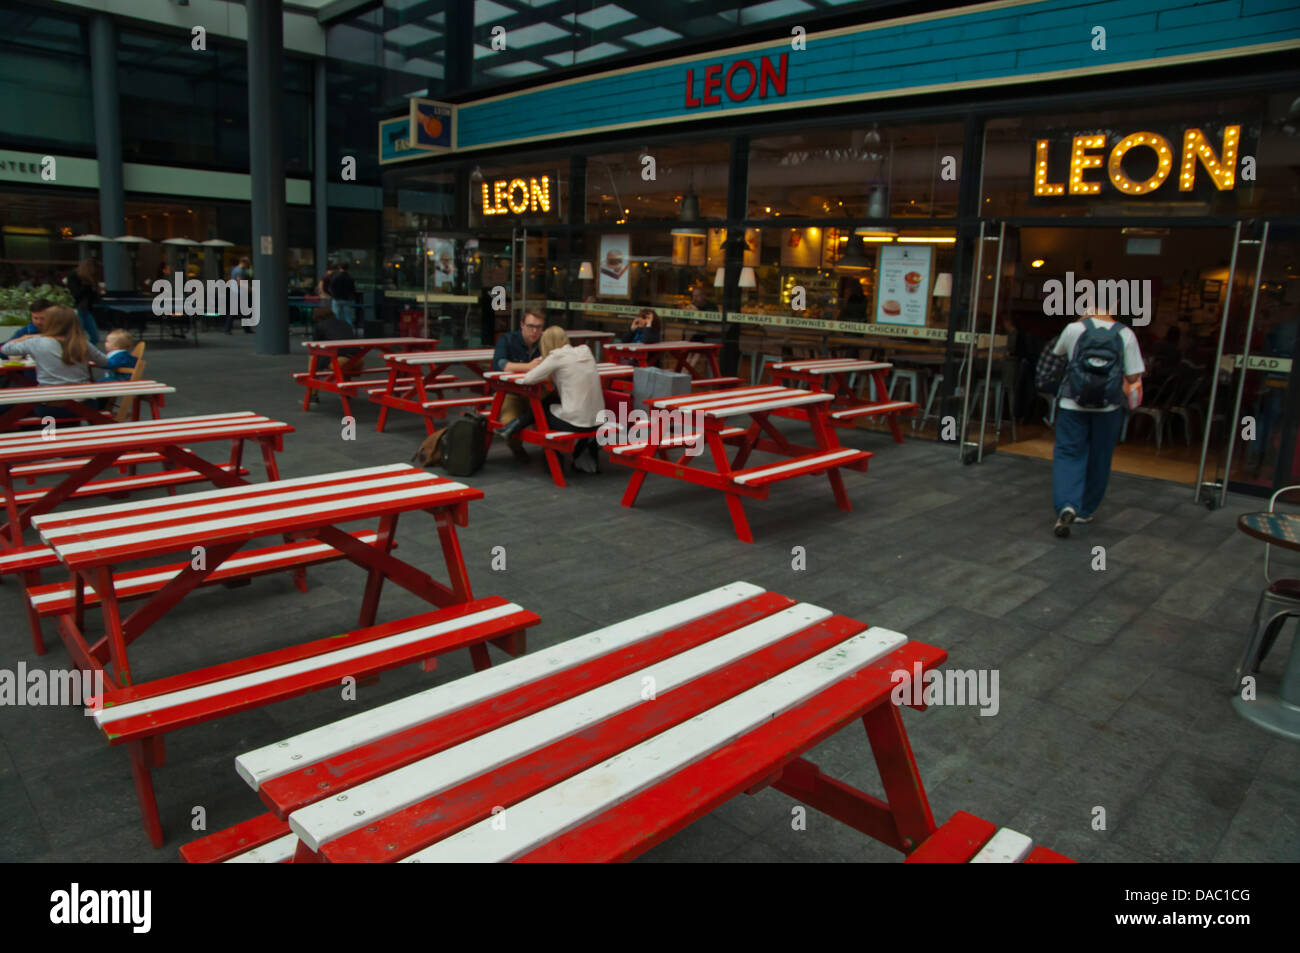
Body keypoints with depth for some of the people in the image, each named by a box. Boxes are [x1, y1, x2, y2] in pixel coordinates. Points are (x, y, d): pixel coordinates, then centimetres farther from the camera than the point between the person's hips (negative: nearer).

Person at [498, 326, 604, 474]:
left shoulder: (557, 356, -7)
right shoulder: (585, 351, 10)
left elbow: (528, 379, -8)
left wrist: (536, 367, 12)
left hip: (576, 421, -5)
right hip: (597, 420, 5)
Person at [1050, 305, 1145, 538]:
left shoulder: (1075, 329, -8)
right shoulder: (1126, 335, -7)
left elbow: (1057, 353, 14)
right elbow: (1134, 377, -7)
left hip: (1073, 405, -1)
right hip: (1109, 408, 1)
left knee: (1068, 455, 3)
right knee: (1098, 460, 14)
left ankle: (1066, 505, -19)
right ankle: (1085, 511, 25)